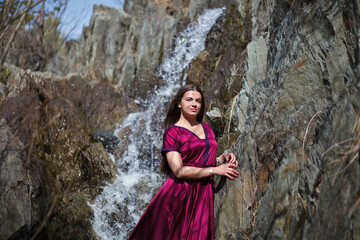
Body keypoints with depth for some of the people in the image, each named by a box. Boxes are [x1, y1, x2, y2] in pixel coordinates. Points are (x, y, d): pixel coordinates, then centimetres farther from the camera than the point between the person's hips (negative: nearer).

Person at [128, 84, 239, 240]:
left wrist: (223, 157, 5)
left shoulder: (206, 128, 16)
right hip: (180, 195, -5)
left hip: (205, 194, 5)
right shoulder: (172, 132, -4)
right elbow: (179, 171, -14)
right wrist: (215, 170, -14)